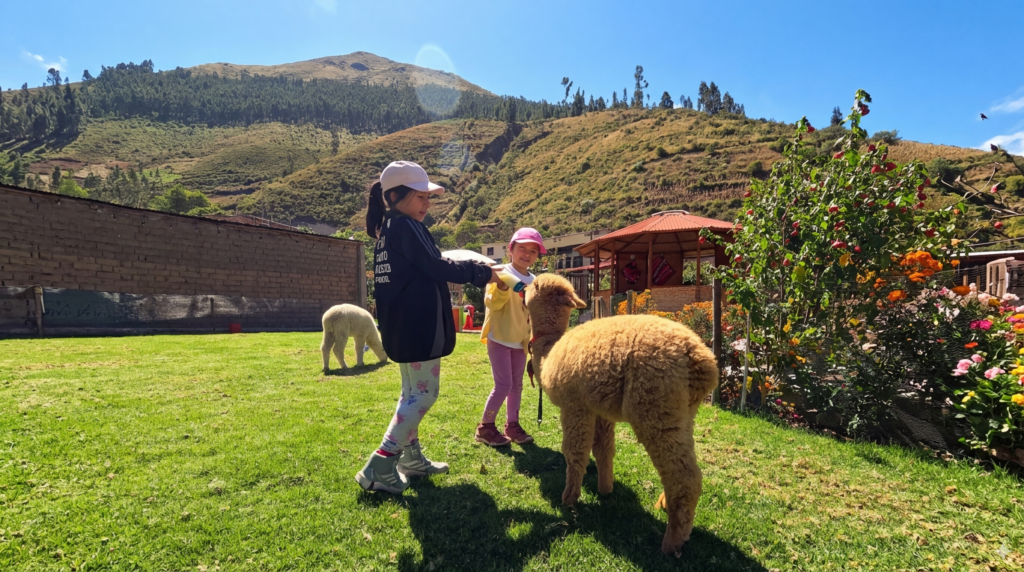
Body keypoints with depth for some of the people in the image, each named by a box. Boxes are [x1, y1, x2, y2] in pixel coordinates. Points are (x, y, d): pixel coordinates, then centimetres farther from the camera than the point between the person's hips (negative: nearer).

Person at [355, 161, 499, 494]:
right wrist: (481, 272, -9)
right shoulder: (405, 226, -13)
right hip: (417, 327, -10)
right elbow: (436, 268, -19)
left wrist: (469, 271, 13)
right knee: (425, 393, -4)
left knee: (413, 392, 18)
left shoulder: (387, 230, 16)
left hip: (402, 327, 10)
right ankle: (379, 468, -2)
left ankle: (411, 459, 28)